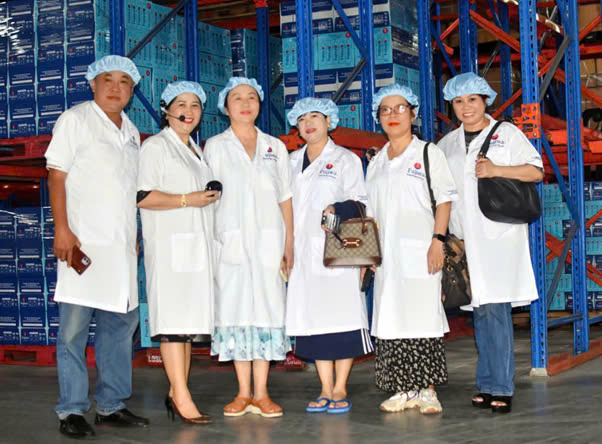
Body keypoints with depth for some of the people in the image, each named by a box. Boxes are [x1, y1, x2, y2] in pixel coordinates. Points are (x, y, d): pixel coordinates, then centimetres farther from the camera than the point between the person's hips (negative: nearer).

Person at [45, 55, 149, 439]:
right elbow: (57, 175, -6)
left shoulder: (131, 131, 18)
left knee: (122, 322, 9)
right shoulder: (75, 120, 0)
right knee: (74, 326, -6)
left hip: (121, 245, 7)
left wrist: (134, 235, 17)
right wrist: (61, 228, -15)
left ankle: (112, 405, 18)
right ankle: (72, 411, 1)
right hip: (83, 241, -7)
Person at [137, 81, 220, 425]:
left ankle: (177, 393, 10)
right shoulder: (155, 146, -3)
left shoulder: (196, 150, 23)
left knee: (189, 319, 6)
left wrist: (211, 197, 14)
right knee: (173, 316, -12)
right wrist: (187, 200, -16)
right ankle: (181, 396, -14)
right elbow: (141, 196, -14)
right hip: (169, 244, -8)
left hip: (196, 245, 8)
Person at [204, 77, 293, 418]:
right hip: (231, 239, -1)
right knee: (236, 309, -1)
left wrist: (289, 244, 6)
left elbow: (285, 198, 12)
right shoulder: (215, 146, 9)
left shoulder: (275, 147, 13)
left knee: (266, 308, -2)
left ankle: (261, 393, 2)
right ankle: (243, 393, 6)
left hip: (268, 239, 1)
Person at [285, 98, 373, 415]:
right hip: (303, 252, 5)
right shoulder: (293, 162, 19)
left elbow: (359, 203, 0)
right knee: (312, 317, 3)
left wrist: (338, 210, -19)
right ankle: (326, 389, 9)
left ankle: (340, 389, 0)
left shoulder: (345, 159, 5)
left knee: (340, 314, -7)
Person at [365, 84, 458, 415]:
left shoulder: (428, 153, 4)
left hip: (419, 250, -5)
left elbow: (444, 200, -3)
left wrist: (437, 240, -13)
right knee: (391, 317, 2)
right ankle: (404, 391, 8)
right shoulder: (376, 162, 18)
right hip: (386, 252, 5)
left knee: (422, 314, -7)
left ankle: (427, 390, 1)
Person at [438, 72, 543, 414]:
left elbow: (536, 171, -3)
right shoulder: (448, 143, 17)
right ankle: (488, 386, 10)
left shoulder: (507, 133, 4)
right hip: (466, 238, 4)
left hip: (499, 235, -4)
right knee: (480, 311, 5)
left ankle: (501, 388, -6)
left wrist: (496, 169, -14)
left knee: (495, 309, -11)